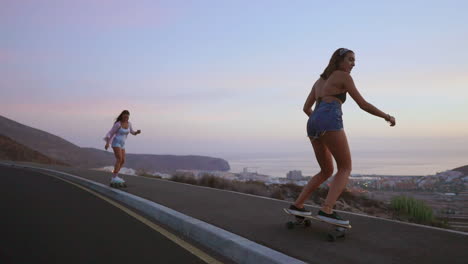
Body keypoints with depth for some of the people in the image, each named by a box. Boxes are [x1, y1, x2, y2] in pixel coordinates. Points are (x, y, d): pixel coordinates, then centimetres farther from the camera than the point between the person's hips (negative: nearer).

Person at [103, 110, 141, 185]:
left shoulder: (129, 123, 6)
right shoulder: (117, 124, -13)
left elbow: (132, 132, 15)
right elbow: (110, 133, -10)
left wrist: (137, 132, -8)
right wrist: (107, 143, -20)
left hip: (121, 144, 8)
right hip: (116, 143, -8)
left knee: (122, 161, 4)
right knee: (119, 159, -21)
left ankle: (114, 176, 14)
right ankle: (115, 178, -26)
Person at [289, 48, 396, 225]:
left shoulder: (319, 81, 30)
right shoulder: (344, 77, 9)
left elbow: (306, 108, 28)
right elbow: (363, 104, 6)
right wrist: (387, 116, 18)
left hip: (313, 124, 8)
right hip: (329, 121, -7)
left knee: (327, 171, 17)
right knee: (345, 169, -2)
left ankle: (297, 205, 11)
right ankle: (326, 210, -19)